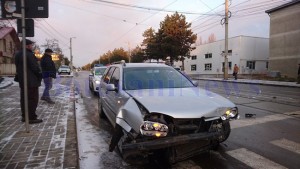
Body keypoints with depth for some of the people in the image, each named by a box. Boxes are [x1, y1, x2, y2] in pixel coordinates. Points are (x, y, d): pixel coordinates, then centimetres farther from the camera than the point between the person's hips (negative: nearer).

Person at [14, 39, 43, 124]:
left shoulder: (17, 55, 13)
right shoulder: (29, 54, -18)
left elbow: (18, 67, 16)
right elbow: (35, 67, -18)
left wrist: (20, 77, 19)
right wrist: (39, 75, -3)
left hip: (22, 81, 10)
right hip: (31, 81, -10)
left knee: (24, 99, 14)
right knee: (33, 99, -4)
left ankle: (24, 116, 22)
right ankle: (32, 118, -2)